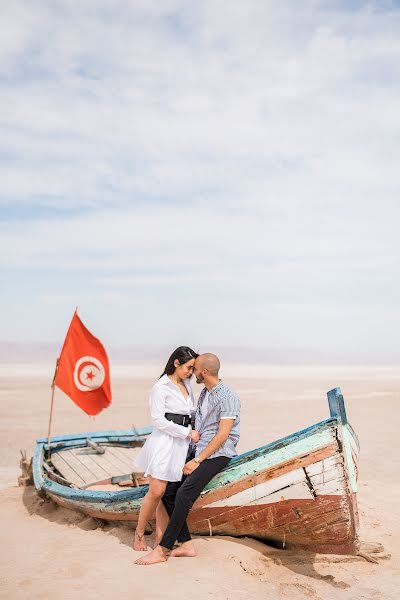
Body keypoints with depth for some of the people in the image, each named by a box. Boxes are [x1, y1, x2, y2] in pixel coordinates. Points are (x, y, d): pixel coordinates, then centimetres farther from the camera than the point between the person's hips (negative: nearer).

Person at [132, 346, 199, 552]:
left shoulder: (187, 385, 15)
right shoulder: (161, 387, -8)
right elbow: (158, 420, -13)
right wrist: (187, 432, -12)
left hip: (182, 445, 6)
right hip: (164, 442, -6)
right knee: (156, 491, -7)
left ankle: (161, 538, 12)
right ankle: (139, 533, 11)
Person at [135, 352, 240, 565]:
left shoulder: (227, 397, -14)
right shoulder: (204, 394, 15)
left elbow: (222, 435, -18)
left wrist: (197, 460, -17)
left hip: (217, 456, -9)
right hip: (199, 452, 9)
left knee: (184, 494, -24)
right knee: (168, 492, -1)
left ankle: (162, 550, -18)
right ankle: (186, 544, 2)